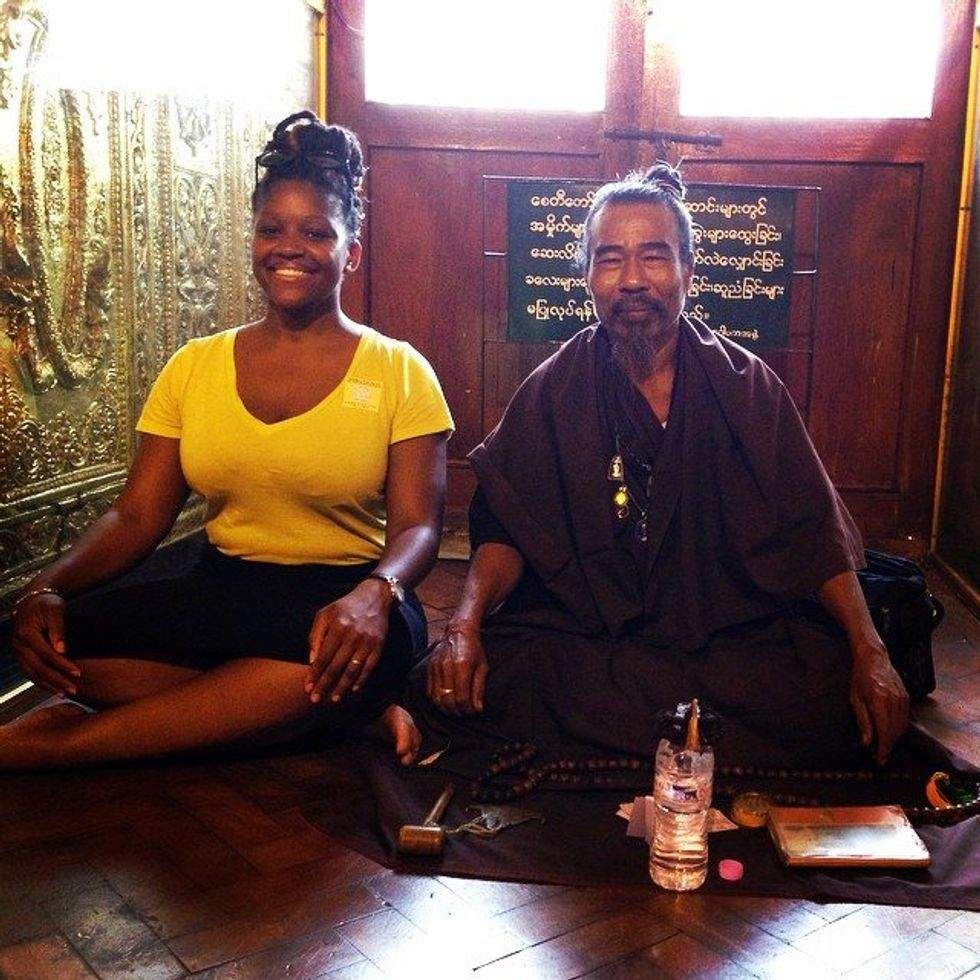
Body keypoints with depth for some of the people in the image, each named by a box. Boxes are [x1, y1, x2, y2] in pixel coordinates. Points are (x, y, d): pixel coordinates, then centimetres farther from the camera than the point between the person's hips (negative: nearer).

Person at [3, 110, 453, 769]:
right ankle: (355, 714, -17)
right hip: (219, 590, 3)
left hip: (343, 596, -2)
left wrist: (374, 594, -30)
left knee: (357, 652, -39)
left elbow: (417, 525, -6)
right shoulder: (194, 368, 10)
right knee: (60, 640, -24)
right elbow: (137, 516, 6)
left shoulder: (398, 372, 0)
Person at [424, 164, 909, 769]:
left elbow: (816, 533, 0)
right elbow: (505, 530, 0)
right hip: (580, 638, 0)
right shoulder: (554, 392, 3)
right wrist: (466, 622, -19)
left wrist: (869, 653, -13)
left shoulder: (747, 385, 4)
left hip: (739, 638, 0)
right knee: (451, 685, -25)